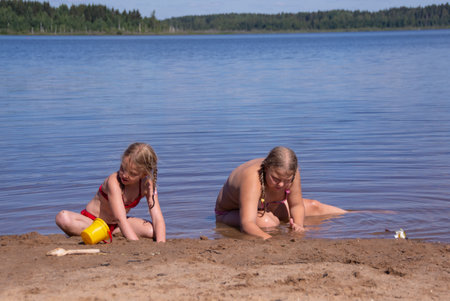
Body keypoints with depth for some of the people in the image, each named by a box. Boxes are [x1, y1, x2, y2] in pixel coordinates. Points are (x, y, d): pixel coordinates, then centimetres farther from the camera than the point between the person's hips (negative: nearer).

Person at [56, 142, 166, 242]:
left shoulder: (147, 185, -13)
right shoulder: (114, 181, -28)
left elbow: (158, 218, -19)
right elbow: (121, 219, -36)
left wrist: (161, 243, -37)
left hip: (115, 225, 4)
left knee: (154, 231, -22)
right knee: (63, 218, -35)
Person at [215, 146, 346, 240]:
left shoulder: (290, 173, -27)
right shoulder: (252, 179, -45)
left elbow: (297, 205, -12)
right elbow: (247, 223, -54)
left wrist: (298, 225, -33)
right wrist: (269, 239, -72)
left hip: (267, 206, 6)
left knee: (314, 207, 14)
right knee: (267, 223, -41)